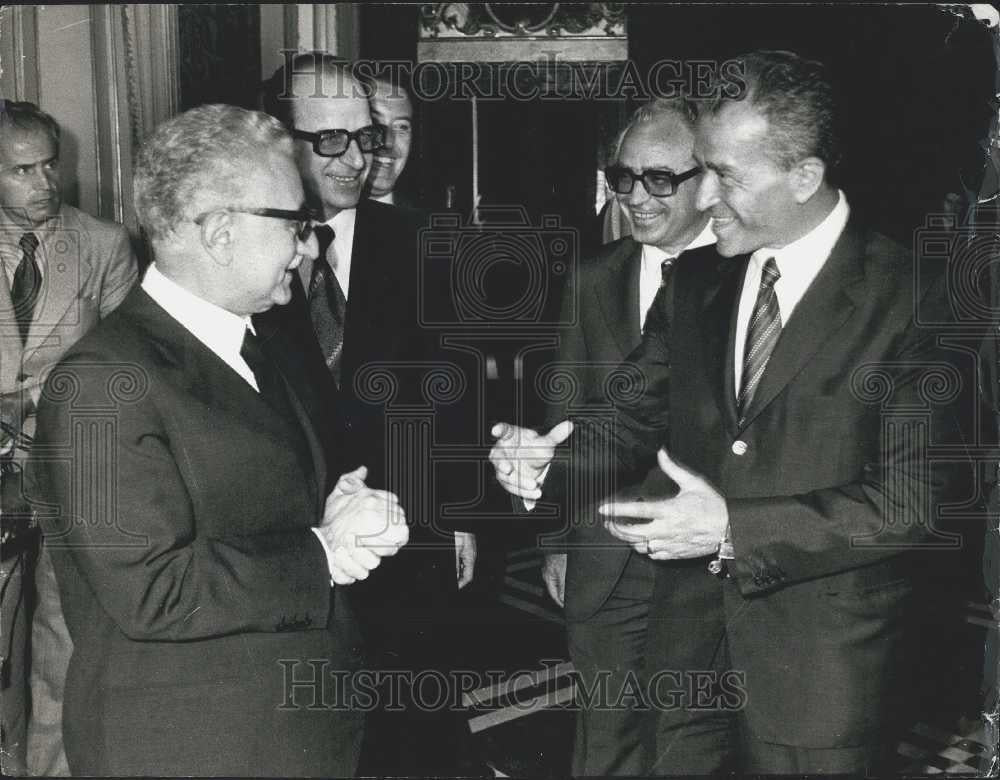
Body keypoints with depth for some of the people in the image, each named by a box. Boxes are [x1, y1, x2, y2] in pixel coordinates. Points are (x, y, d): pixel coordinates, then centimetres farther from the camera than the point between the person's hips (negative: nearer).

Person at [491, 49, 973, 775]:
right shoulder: (695, 286, 5)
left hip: (821, 673, -4)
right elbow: (638, 419, 5)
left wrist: (735, 529, -25)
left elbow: (924, 497, -18)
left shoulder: (914, 298, -13)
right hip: (688, 645, 5)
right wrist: (549, 464, -16)